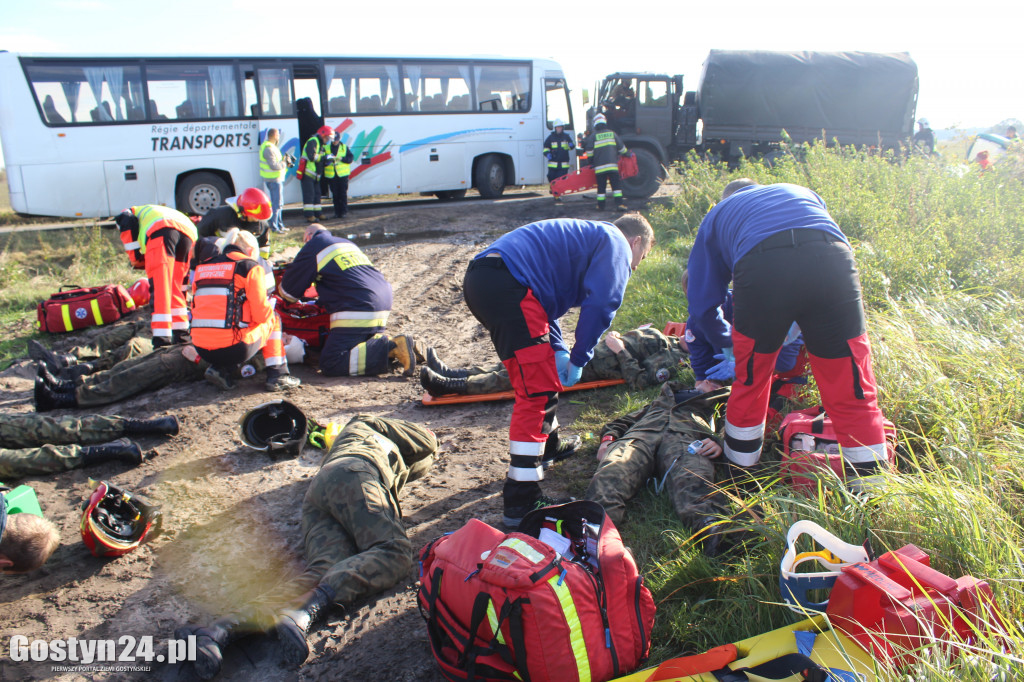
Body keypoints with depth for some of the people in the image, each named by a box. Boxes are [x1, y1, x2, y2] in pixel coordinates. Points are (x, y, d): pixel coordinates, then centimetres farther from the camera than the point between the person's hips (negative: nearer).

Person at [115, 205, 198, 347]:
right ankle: (181, 333, 14)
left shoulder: (128, 214, 32)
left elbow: (128, 226, 6)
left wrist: (136, 260, 14)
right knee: (175, 287, 16)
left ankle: (162, 337, -16)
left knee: (159, 287, -8)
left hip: (161, 231, -6)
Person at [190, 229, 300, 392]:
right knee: (273, 319, 22)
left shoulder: (202, 267, 16)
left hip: (202, 349, 5)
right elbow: (261, 314, -5)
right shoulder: (251, 267, 0)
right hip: (235, 348, -5)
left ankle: (219, 368, 11)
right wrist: (270, 310, 18)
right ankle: (277, 375, 13)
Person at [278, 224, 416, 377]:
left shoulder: (312, 247, 8)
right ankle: (392, 342, 1)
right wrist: (321, 299, 51)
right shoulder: (348, 243, 28)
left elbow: (289, 290, 13)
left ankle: (391, 348, -20)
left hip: (358, 310, -8)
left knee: (330, 364, -10)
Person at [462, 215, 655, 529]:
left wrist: (558, 351, 19)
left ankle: (548, 443, 44)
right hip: (506, 284, -10)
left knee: (539, 372, 26)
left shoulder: (585, 237, 36)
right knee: (537, 391, -9)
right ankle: (520, 502, -9)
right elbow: (600, 304, -7)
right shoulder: (616, 243, 9)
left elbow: (543, 296, 31)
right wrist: (578, 360, 3)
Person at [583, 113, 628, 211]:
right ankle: (618, 203, -10)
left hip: (599, 165, -1)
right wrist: (624, 153, 33)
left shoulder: (594, 135, 4)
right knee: (616, 184, 1)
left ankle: (600, 206, 7)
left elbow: (589, 149, -1)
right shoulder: (612, 133, 12)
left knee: (601, 186, 4)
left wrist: (591, 161, 13)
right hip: (612, 164, 1)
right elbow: (621, 147, 15)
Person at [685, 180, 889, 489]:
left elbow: (702, 303, 34)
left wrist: (728, 351, 49)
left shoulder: (717, 215, 37)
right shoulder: (804, 193, 44)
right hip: (831, 263, 2)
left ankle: (739, 464, 38)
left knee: (750, 379, 21)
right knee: (851, 388, 11)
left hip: (761, 268, -1)